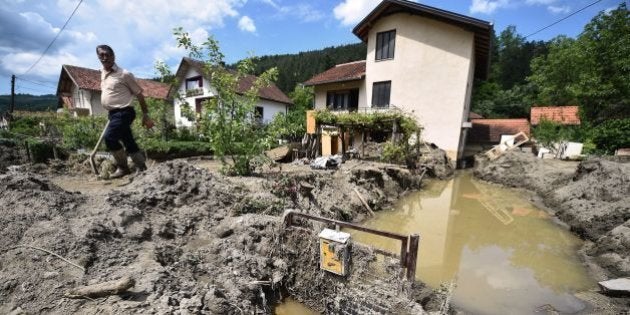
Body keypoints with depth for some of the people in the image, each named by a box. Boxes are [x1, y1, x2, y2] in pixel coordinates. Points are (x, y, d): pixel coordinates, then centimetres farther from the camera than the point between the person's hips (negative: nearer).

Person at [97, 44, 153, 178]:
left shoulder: (124, 74, -10)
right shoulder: (103, 73, 14)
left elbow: (139, 95, -8)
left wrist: (145, 116, -9)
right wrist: (110, 113, 26)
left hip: (123, 112, -8)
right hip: (113, 113, 8)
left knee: (109, 137, -19)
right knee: (128, 142, 8)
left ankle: (123, 167, -4)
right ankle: (142, 167, 14)